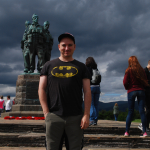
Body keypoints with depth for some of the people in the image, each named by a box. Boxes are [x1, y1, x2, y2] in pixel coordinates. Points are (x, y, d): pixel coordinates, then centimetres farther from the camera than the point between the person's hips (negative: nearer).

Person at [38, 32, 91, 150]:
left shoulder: (81, 67, 11)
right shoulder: (49, 65, 12)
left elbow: (87, 92, 5)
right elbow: (42, 89, 7)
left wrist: (86, 115, -4)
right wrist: (46, 112, -3)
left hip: (75, 117, 0)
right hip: (53, 116, 0)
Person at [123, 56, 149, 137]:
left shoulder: (129, 70, -5)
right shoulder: (141, 70, 5)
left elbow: (125, 82, -10)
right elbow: (145, 81, 6)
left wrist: (127, 88, 8)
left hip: (132, 91, -2)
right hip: (141, 91, 2)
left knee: (130, 112, 3)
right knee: (142, 111, 2)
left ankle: (127, 132, 3)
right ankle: (144, 132, -1)